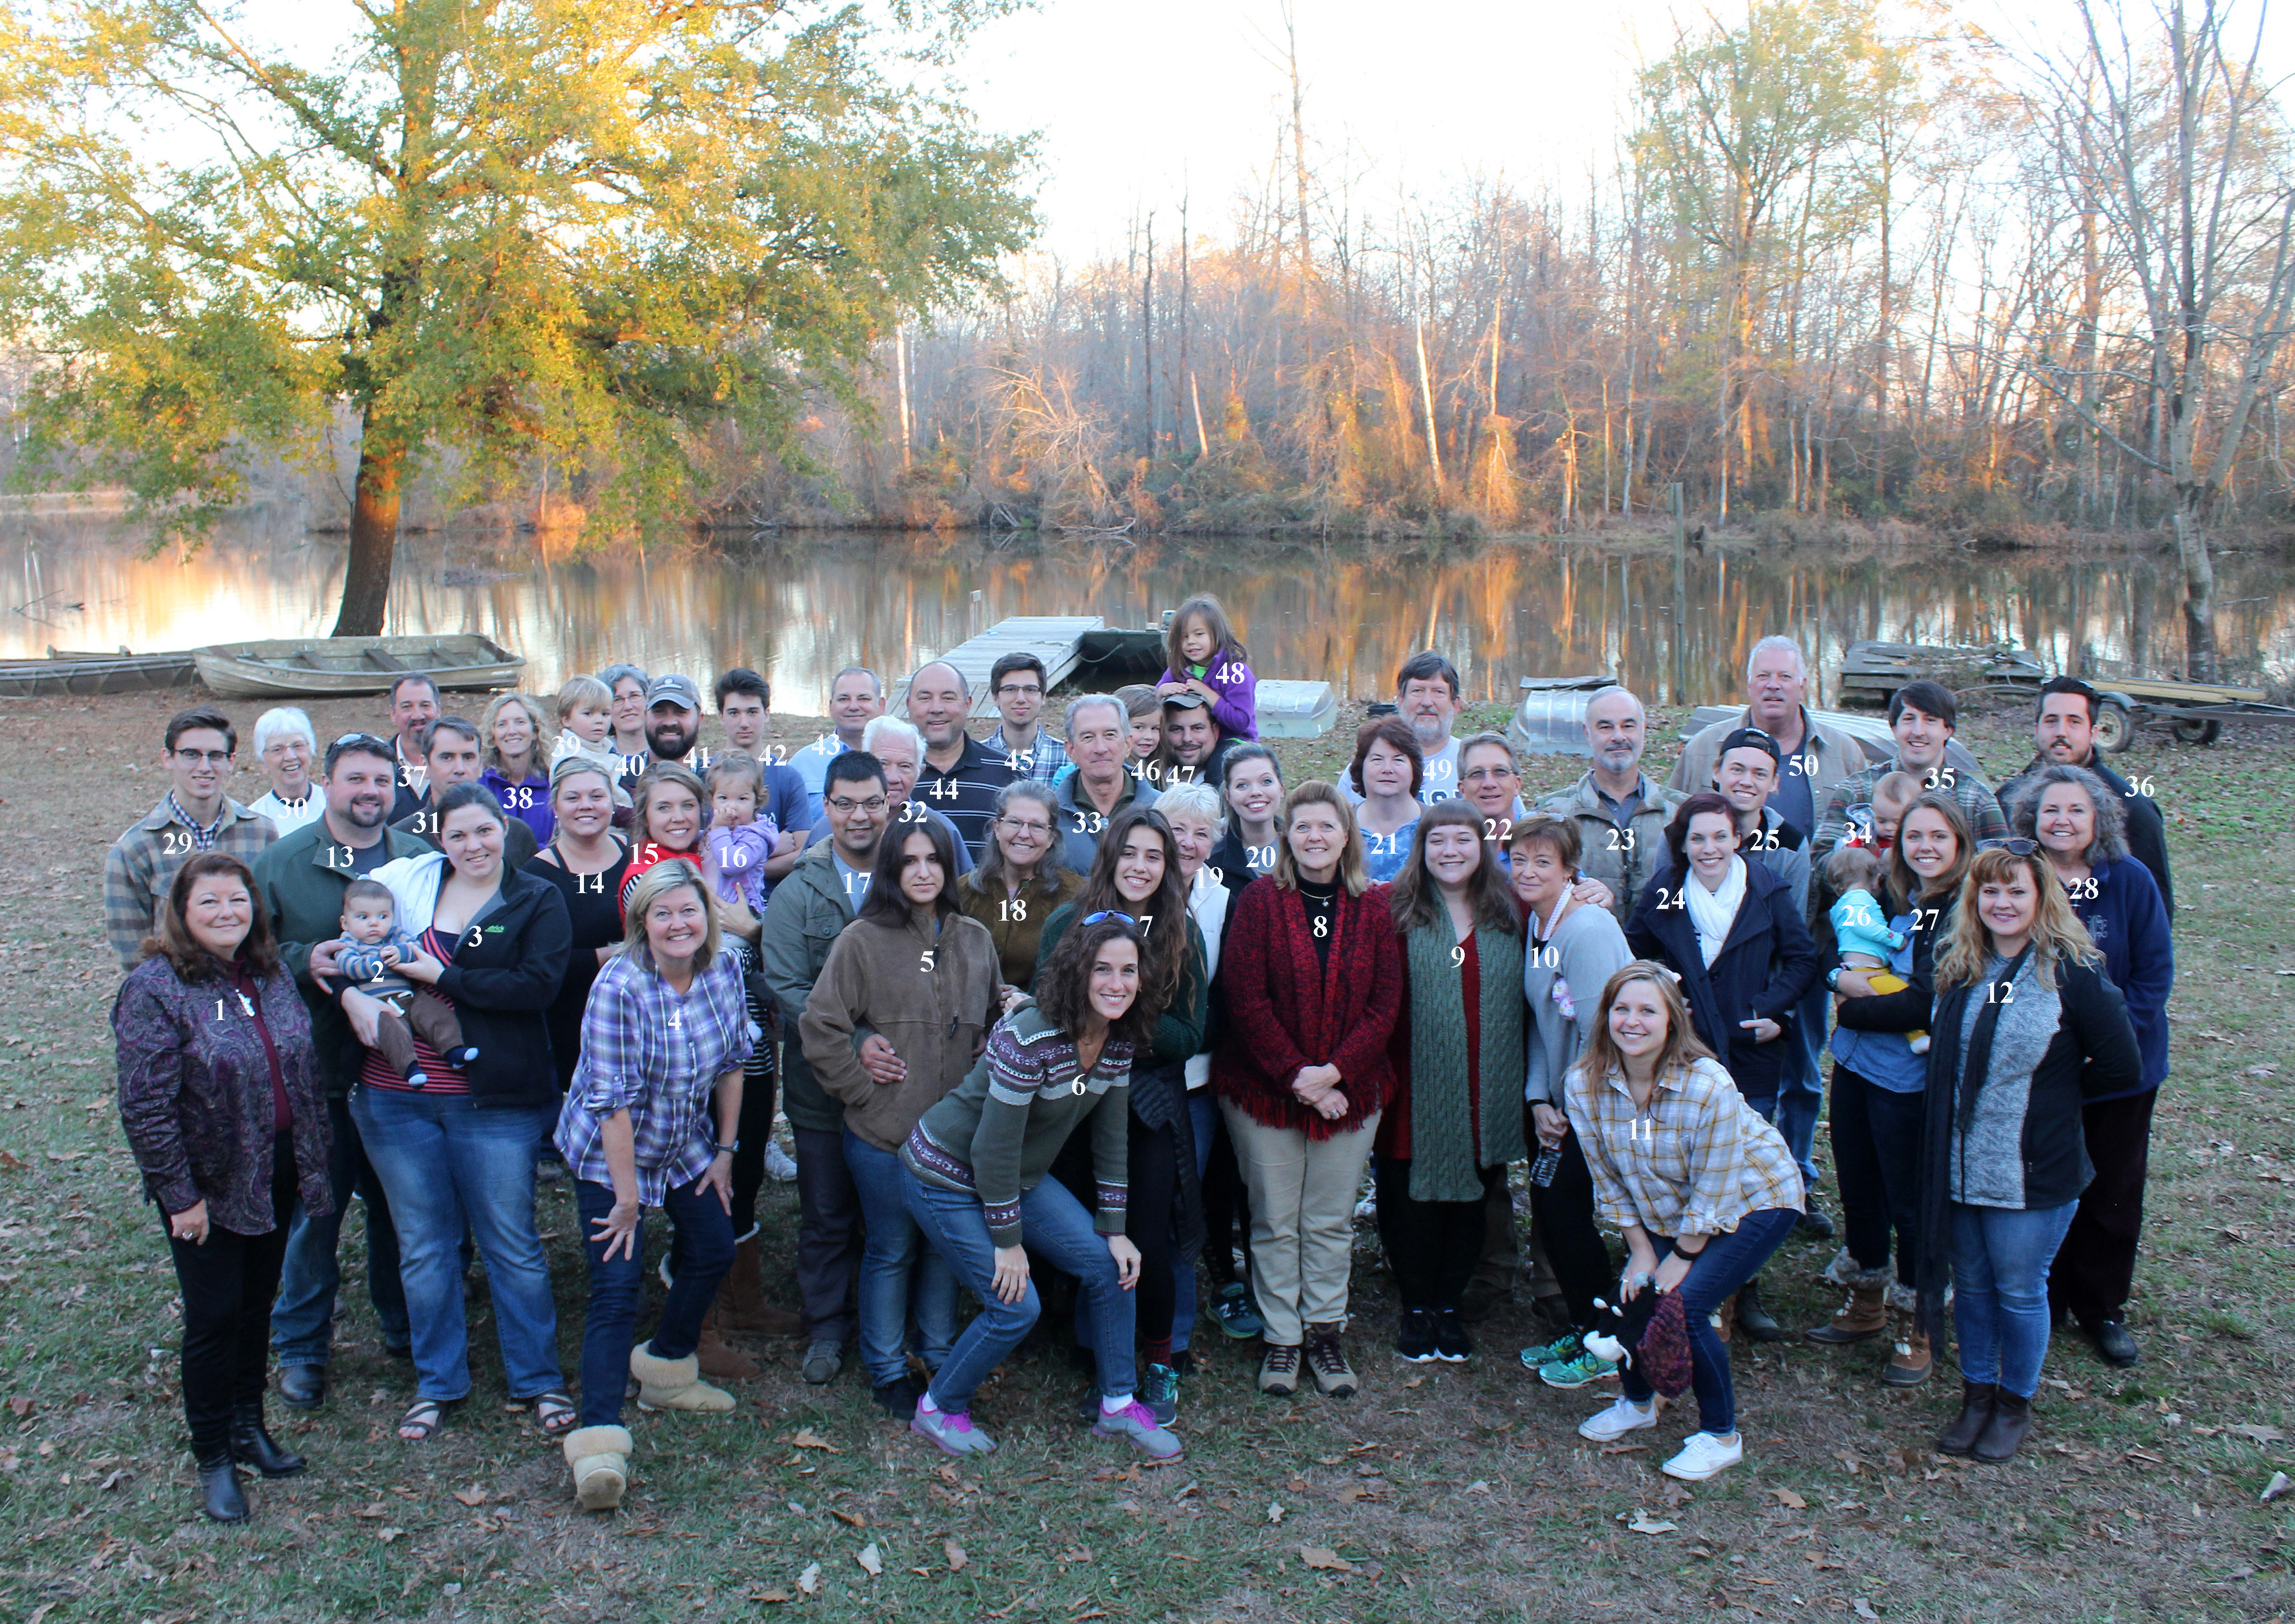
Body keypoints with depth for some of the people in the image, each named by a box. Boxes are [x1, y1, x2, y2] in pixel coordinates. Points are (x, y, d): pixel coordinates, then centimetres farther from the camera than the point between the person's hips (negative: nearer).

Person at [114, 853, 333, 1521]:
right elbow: (145, 1107, -18)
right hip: (210, 1188, -5)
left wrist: (313, 1160, 9)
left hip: (276, 1176, 6)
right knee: (215, 1316, 3)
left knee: (257, 1305, 17)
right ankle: (213, 1459, 20)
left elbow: (304, 1070, 12)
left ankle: (249, 1427, 34)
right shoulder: (156, 989, -16)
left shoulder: (272, 977, 3)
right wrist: (180, 1196, -18)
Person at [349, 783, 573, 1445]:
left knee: (512, 1244, 6)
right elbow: (345, 939, 9)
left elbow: (538, 985, -15)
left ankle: (539, 1381, 21)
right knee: (423, 1247, 13)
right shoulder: (408, 882, 6)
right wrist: (351, 992, -10)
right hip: (396, 1098, 3)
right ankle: (437, 1383, 28)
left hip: (494, 1103, -3)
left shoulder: (537, 902, -1)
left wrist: (444, 978, -16)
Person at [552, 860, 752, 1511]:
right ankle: (599, 1439, -13)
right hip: (610, 1154, -6)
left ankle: (665, 1368, 37)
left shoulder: (724, 972, -10)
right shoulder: (619, 987, -28)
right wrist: (627, 1198, -23)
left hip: (686, 1146, 6)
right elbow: (613, 1099, -26)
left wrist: (725, 1151, 5)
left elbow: (731, 1064, 3)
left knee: (713, 1250, 14)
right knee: (617, 1283, -12)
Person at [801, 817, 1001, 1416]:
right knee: (891, 1249, 8)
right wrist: (860, 1086, -9)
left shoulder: (975, 940, 6)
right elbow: (819, 1025, -8)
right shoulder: (863, 939, -8)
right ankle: (887, 1371, 24)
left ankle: (941, 1355, 33)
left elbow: (994, 1020, 18)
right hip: (885, 1130, -4)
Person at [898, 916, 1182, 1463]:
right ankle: (938, 1409, 13)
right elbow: (994, 1147, -25)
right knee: (1016, 1305, -11)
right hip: (946, 1179, -8)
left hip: (1019, 1178, 8)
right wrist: (1007, 1242, -17)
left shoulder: (1119, 1042, -7)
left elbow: (1110, 1138, 3)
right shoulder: (1032, 1038, -31)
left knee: (1110, 1265, 1)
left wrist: (1114, 1230, 2)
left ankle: (1119, 1405, 18)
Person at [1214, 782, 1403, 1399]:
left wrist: (1335, 1072, -12)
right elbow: (1246, 999, -9)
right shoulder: (1260, 899, -5)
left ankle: (1325, 1332, 22)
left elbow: (1385, 1003, -1)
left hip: (1351, 1090, 2)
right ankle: (1281, 1338, 18)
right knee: (1275, 1220, 5)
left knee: (1331, 1220, 9)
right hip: (1264, 1088, -2)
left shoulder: (1374, 907, 1)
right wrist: (1296, 1077, -14)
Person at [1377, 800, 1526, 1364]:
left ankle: (1450, 1306, 26)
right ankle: (1416, 1310, 20)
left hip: (1486, 1095, 3)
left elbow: (1527, 996, 13)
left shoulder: (1510, 914, 7)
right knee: (1413, 1200, 4)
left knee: (1470, 1198, 11)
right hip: (1417, 1088, -3)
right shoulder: (1397, 912, -3)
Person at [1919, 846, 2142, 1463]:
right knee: (1972, 1287, 16)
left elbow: (2123, 1069, -8)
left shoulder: (2071, 972, -13)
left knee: (2020, 1291, 9)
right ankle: (1977, 1395, 33)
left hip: (2034, 1170, -5)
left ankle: (2015, 1404, 29)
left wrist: (2054, 1091, 2)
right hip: (1961, 1165, 5)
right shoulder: (1960, 969, 4)